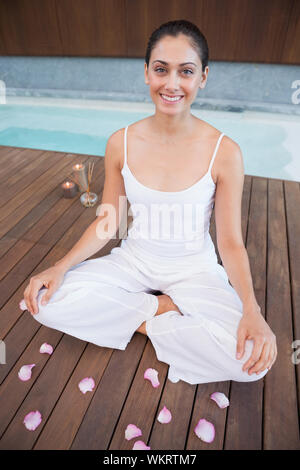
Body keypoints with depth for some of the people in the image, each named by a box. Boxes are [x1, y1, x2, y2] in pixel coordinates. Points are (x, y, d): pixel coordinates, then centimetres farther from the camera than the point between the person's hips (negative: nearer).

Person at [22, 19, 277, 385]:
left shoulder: (224, 153, -14)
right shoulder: (121, 144, -7)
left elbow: (230, 243, -10)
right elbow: (107, 223, 0)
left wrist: (251, 310, -25)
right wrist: (60, 268, -13)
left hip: (194, 270, -1)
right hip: (134, 261, 2)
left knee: (252, 357, -24)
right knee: (45, 300, -17)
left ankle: (143, 318, -4)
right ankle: (164, 308, -4)